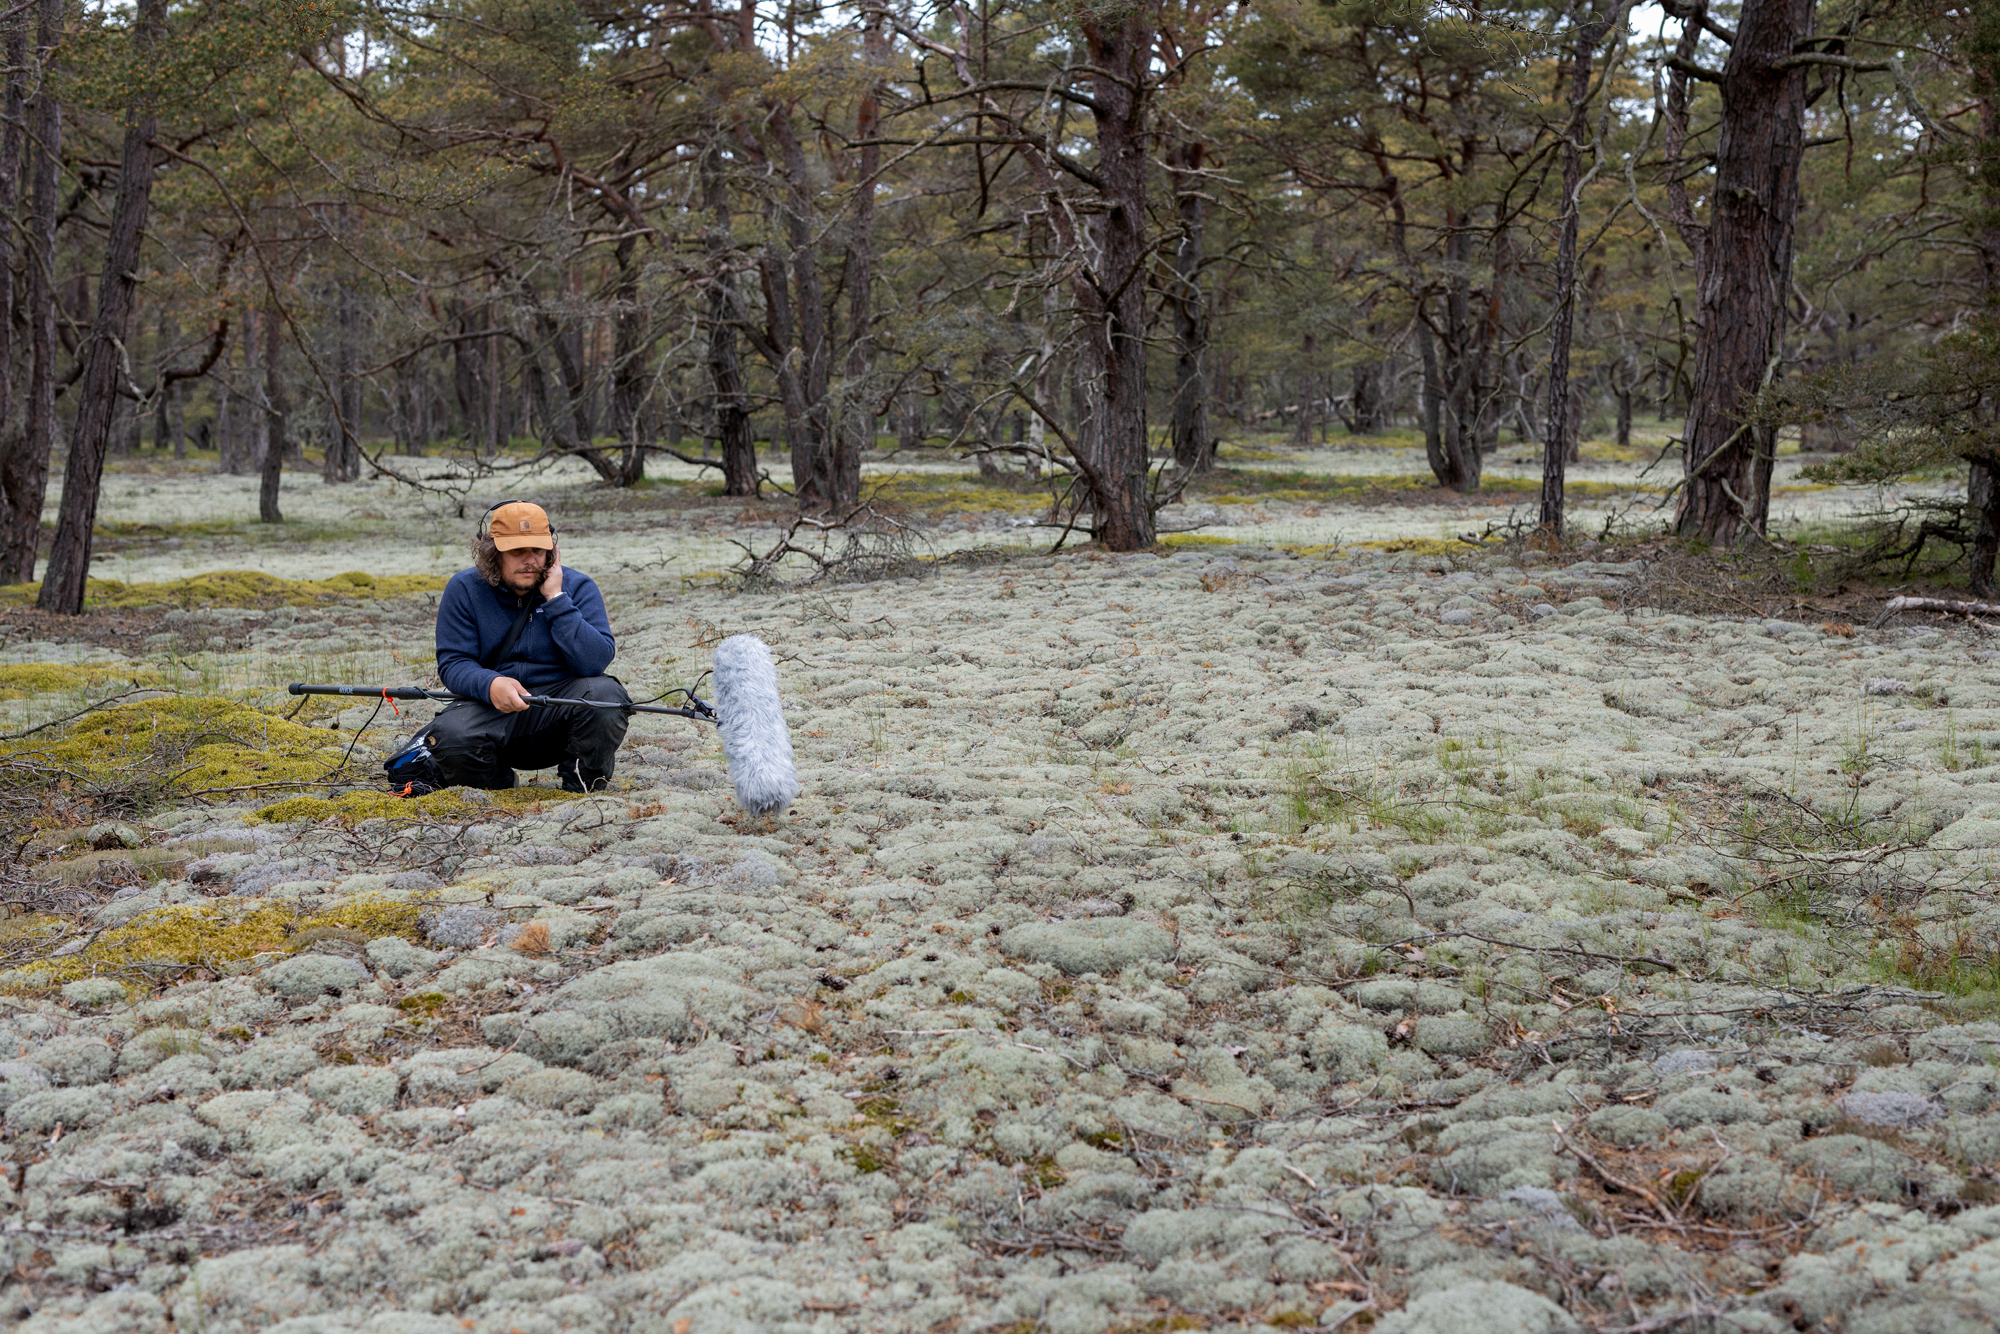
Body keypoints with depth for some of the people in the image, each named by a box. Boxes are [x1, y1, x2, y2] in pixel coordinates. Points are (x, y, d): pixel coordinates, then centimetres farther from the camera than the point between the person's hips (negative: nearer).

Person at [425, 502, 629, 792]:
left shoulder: (577, 587, -2)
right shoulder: (464, 589, 1)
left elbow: (597, 661, -16)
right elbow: (452, 662, -5)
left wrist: (556, 599, -18)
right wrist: (489, 684, -27)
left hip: (559, 711, 0)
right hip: (491, 709, 0)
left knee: (605, 694, -31)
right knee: (449, 736, -31)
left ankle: (580, 788, -5)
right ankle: (498, 785, 4)